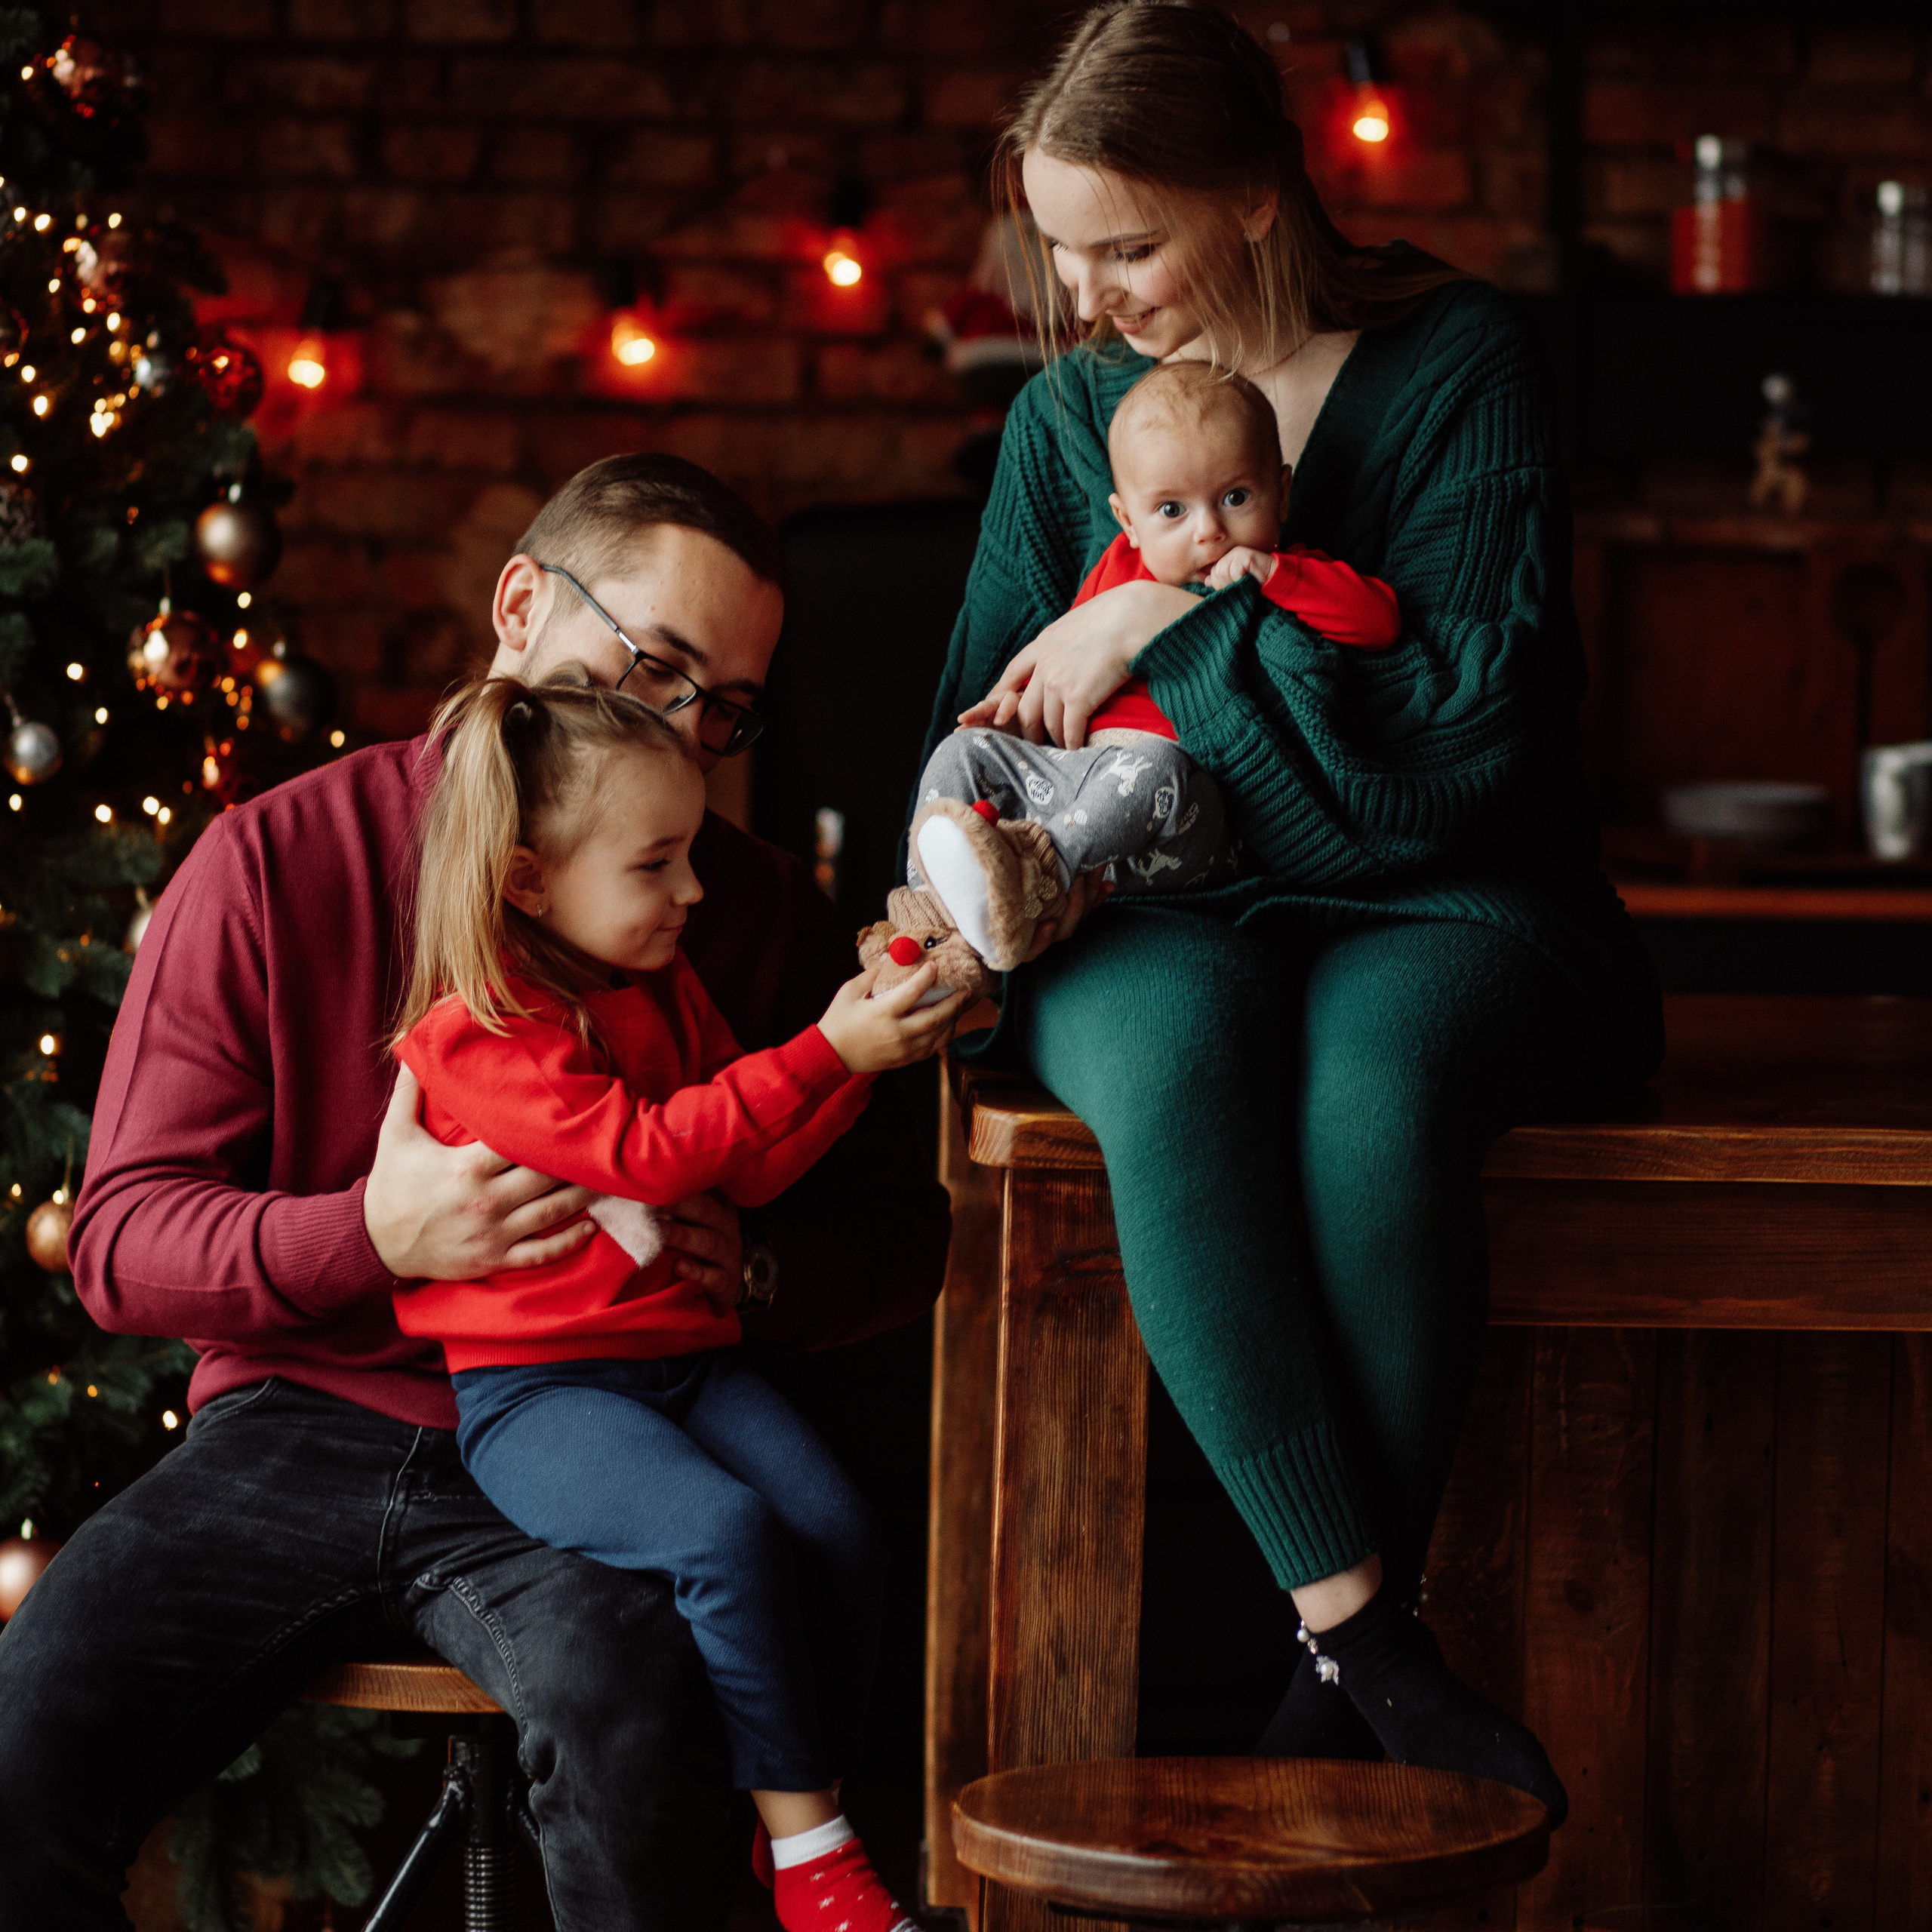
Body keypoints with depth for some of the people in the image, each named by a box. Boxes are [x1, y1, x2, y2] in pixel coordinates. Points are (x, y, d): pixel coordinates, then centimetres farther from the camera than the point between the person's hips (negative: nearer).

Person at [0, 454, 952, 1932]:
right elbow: (121, 1238, 0)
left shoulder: (761, 909, 10)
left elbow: (898, 1229, 14)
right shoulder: (275, 862, 4)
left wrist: (752, 1264, -10)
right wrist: (369, 1236, -19)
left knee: (634, 1708, -35)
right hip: (299, 1429, 1)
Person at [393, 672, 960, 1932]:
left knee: (837, 1529, -19)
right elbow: (647, 1154, -18)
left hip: (683, 1352, 7)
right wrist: (825, 1053, -18)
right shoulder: (483, 1033, -10)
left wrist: (864, 1043, 1)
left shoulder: (664, 993, 16)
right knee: (727, 1531, -31)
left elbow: (747, 1171, 15)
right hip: (536, 1390, -7)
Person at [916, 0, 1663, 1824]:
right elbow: (985, 719, 17)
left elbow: (1479, 706, -13)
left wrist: (1174, 626, -15)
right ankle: (1374, 1649, -38)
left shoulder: (1457, 357, -3)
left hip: (1439, 913, -2)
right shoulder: (1064, 414, 10)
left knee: (1367, 1087, -39)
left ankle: (1333, 1672, -29)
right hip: (1172, 916, 3)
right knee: (1168, 1063, -36)